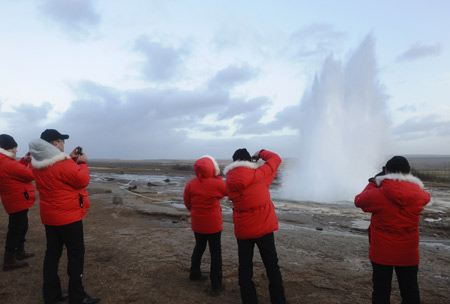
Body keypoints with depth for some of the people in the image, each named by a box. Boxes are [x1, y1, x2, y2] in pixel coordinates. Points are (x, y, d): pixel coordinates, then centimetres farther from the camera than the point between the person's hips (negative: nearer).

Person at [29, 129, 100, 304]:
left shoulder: (38, 164, 5)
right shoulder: (63, 163, -23)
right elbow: (83, 180, -17)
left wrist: (72, 160, 10)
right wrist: (82, 163, -4)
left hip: (49, 216, 9)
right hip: (68, 216, -9)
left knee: (52, 253, 15)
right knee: (76, 254, 2)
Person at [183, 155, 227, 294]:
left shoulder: (191, 184, -8)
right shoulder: (216, 183, -19)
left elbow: (187, 203, 2)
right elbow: (226, 190, 3)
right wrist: (218, 176, 6)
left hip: (197, 223, 4)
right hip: (213, 224, -4)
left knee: (199, 247, 25)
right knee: (215, 252, 7)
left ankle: (194, 274, 40)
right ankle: (216, 285, 13)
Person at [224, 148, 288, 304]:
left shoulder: (229, 181, -4)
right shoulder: (258, 174, -12)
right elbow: (276, 159, 0)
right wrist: (261, 153, 16)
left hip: (242, 230, 2)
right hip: (264, 227, -2)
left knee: (245, 267, 13)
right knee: (272, 265, 12)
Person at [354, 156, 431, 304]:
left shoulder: (378, 194, -18)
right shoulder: (418, 194, -6)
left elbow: (359, 201, 0)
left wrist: (373, 182, 8)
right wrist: (405, 183, 18)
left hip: (382, 253, -3)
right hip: (409, 254, 3)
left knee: (381, 291, 10)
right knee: (410, 292, 17)